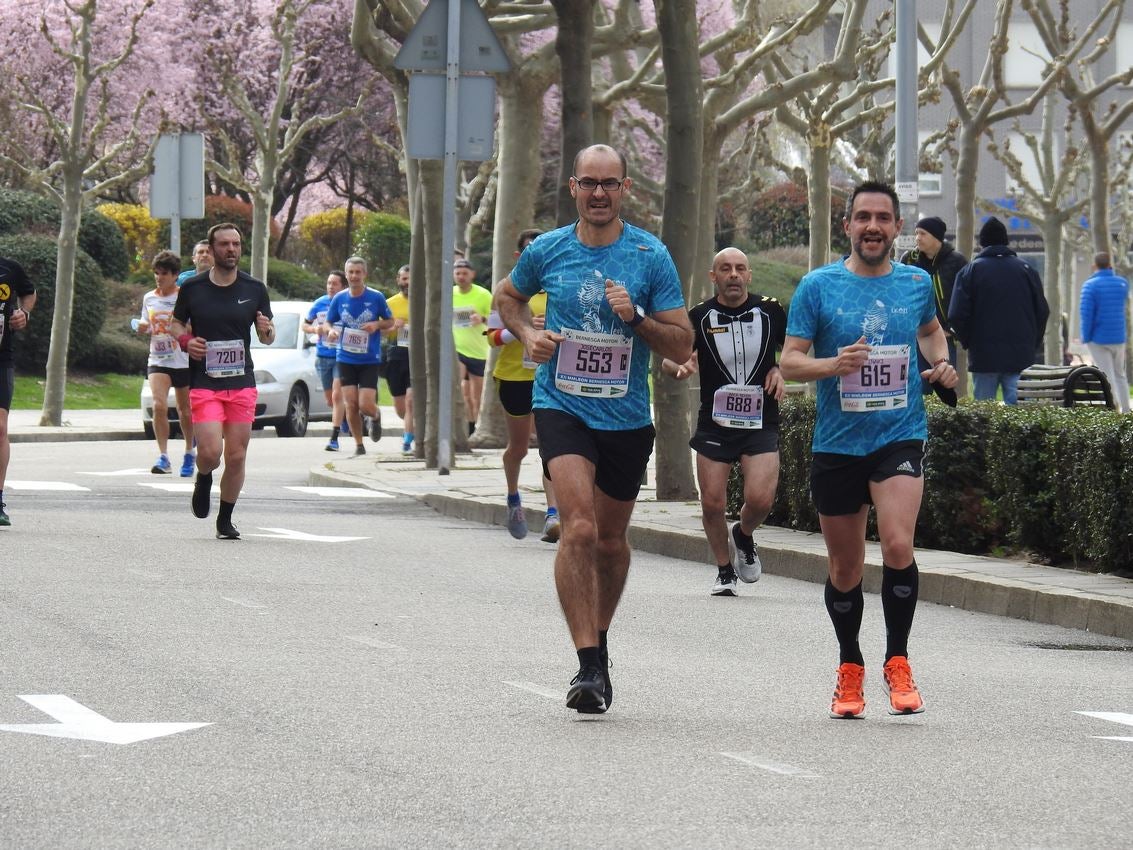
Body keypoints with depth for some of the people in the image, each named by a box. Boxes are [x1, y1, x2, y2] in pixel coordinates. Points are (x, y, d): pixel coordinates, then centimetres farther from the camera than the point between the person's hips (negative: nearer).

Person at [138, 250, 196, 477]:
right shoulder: (149, 298, 8)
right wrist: (141, 327, -3)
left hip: (184, 362, -2)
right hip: (158, 362, 2)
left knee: (185, 411, 10)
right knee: (159, 405, -18)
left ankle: (189, 454, 31)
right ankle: (163, 456, -18)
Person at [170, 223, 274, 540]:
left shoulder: (255, 289, 5)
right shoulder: (192, 288, 2)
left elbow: (268, 337, 12)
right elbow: (176, 323, 15)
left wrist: (266, 330, -12)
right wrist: (185, 340, -6)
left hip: (242, 383, 2)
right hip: (203, 383, -2)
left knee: (236, 456, 1)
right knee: (210, 451, -16)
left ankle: (225, 520, 17)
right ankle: (203, 479, 20)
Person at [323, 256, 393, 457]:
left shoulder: (376, 298, -5)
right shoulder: (339, 299, 1)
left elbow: (390, 321, 6)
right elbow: (328, 322, 12)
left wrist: (377, 325, -15)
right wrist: (331, 330, -12)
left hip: (370, 360, -2)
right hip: (346, 359, 2)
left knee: (366, 406, -10)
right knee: (350, 405, -2)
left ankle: (376, 417, 27)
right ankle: (359, 446, 14)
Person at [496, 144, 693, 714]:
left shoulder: (651, 256, -3)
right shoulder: (547, 250, 0)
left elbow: (682, 347, -1)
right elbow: (509, 296, 22)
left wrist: (636, 318, -17)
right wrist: (528, 335, 2)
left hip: (626, 416, 1)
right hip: (561, 406, -1)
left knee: (610, 539, 14)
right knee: (579, 528, -20)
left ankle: (598, 639, 39)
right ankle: (588, 665, -21)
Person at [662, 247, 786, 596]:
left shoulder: (770, 311, 2)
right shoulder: (700, 316, -1)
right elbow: (668, 360, 2)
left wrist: (780, 371, -1)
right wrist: (679, 366, -20)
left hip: (760, 423, 0)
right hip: (714, 424, 0)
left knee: (760, 499, -15)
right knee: (712, 503, -1)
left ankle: (744, 536, 20)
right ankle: (725, 571, 21)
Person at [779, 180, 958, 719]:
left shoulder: (916, 284, 6)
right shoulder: (818, 287, -1)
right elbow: (789, 361, -3)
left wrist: (942, 363, 8)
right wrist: (834, 364, -22)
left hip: (901, 436, 0)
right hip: (836, 445, 0)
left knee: (897, 545, -21)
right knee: (844, 568, 9)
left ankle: (897, 661, -5)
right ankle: (850, 669, 30)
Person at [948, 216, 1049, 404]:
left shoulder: (970, 270, -1)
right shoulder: (1026, 269, 6)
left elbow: (957, 315, -7)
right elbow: (1042, 311, 7)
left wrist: (968, 342, 8)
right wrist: (1033, 344, 17)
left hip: (985, 355, -2)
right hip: (1021, 355, 2)